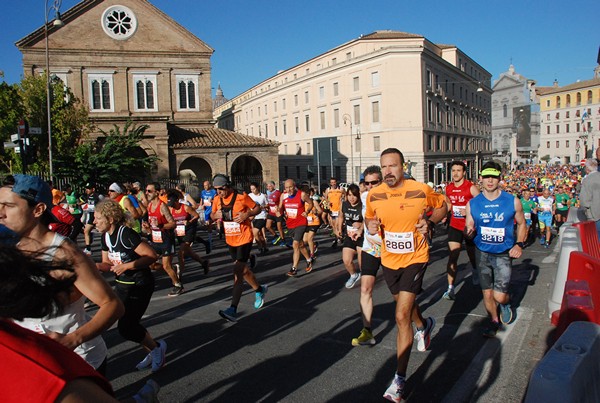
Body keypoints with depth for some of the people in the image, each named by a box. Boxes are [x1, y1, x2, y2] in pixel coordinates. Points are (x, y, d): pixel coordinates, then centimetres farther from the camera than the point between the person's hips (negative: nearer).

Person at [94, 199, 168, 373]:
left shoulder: (126, 233, -23)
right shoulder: (105, 236, 3)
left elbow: (152, 256, -25)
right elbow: (107, 263, 11)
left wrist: (126, 266, -25)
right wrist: (94, 266, -10)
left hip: (140, 285, -9)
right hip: (122, 285, 9)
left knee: (126, 327, -8)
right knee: (128, 324, 12)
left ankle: (156, 347, 16)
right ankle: (153, 352, 31)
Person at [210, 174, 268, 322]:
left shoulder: (241, 197, -14)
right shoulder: (217, 200, 1)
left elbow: (257, 208, -4)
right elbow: (212, 215, 14)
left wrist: (247, 214, -22)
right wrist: (216, 215, -9)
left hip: (244, 239, -7)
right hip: (230, 240, 7)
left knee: (238, 272, -13)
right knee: (242, 269, 19)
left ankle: (233, 310, -15)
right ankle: (259, 289, 44)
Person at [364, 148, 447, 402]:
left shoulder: (421, 190, -14)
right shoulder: (373, 196, -7)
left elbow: (442, 206, 5)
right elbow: (369, 218, 11)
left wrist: (430, 223, -14)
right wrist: (370, 226, -13)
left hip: (414, 260, -4)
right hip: (389, 260, 5)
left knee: (402, 317, -12)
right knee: (405, 303, 27)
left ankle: (399, 379, 1)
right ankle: (423, 325, 63)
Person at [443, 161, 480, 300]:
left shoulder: (471, 188, -13)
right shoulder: (448, 188, 2)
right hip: (454, 226, 2)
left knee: (472, 253, 18)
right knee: (452, 256, -10)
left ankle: (475, 271, 52)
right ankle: (450, 289, -12)